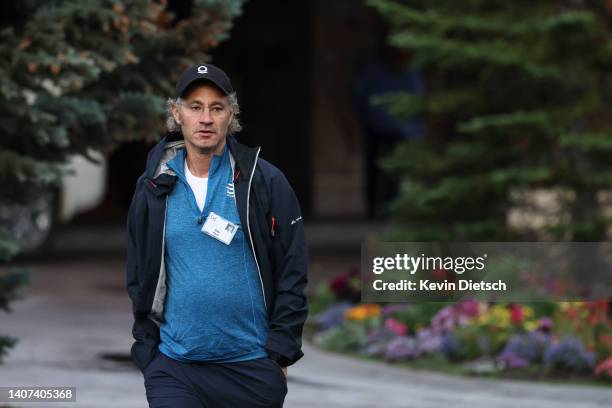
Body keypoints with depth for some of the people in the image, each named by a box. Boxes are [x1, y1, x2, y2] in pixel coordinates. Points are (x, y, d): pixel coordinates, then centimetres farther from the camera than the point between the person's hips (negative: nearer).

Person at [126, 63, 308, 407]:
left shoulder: (265, 181, -1)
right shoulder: (154, 188, 6)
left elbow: (293, 272, -1)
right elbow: (139, 279, 13)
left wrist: (281, 353, -6)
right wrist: (147, 351, 6)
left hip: (253, 366, -1)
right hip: (174, 367, 1)